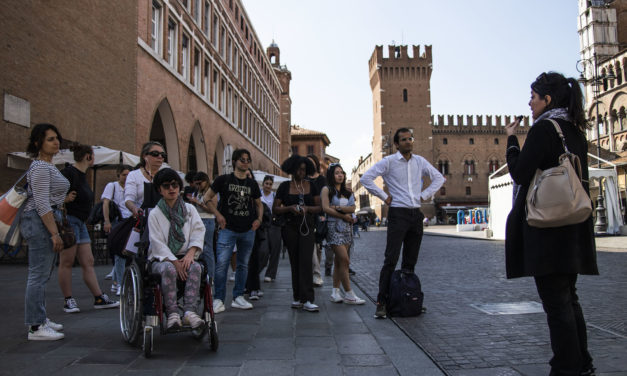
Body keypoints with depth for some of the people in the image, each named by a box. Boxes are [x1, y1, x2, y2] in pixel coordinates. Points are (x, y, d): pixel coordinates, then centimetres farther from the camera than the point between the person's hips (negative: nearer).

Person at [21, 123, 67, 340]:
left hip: (46, 221, 11)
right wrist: (54, 233, -22)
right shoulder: (41, 167, -13)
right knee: (39, 275, -7)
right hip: (40, 222, -11)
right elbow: (42, 204, -20)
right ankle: (36, 328, -1)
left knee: (41, 274, 15)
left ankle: (40, 319, 25)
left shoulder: (47, 166, 18)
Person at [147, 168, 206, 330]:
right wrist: (175, 262, -17)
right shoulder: (155, 213, 5)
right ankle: (172, 314, -38)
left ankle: (190, 311, -43)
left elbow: (198, 233, 3)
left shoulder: (189, 209, 13)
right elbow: (158, 243, -5)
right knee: (169, 269, -37)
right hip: (162, 259, -2)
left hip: (185, 257, 2)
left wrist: (190, 253, -16)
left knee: (195, 267, -32)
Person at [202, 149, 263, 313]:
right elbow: (207, 198, 3)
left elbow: (259, 204, 21)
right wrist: (218, 215, -8)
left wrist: (259, 219, 4)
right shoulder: (223, 180, 0)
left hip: (248, 230, 4)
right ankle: (219, 299, -1)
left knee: (243, 264, 9)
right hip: (228, 229, -4)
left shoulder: (252, 184, 11)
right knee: (222, 263, -11)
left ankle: (238, 297, 21)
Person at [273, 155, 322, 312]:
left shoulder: (310, 186, 9)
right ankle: (298, 298, 14)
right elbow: (275, 209, 2)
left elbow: (319, 207, 9)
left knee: (306, 261, -11)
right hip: (290, 227, 0)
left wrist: (307, 208, -11)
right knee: (295, 262, 5)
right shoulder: (285, 186, 4)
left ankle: (307, 300, -13)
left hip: (307, 227, 0)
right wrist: (290, 208, -15)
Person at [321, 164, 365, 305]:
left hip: (346, 227, 6)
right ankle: (349, 294, -6)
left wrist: (337, 207, -13)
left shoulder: (347, 192, 16)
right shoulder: (327, 189, 0)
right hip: (334, 227, -6)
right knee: (344, 260, -11)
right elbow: (326, 208, -11)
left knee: (339, 261, 6)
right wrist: (344, 216, -9)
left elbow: (352, 208, 2)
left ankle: (335, 292, 11)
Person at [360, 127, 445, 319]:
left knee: (411, 261, 9)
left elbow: (438, 178, 22)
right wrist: (384, 197, -8)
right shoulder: (389, 161, -3)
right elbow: (366, 178, -8)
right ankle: (381, 303, -7)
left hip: (416, 214, 5)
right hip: (398, 214, -5)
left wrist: (424, 195, 9)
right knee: (391, 260, -10)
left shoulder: (420, 161, 11)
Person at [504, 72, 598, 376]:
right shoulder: (576, 131, 15)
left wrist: (511, 139, -1)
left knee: (555, 300, -3)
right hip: (574, 225, 9)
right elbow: (579, 179, 18)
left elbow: (520, 173, -14)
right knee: (568, 297, 17)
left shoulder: (543, 128, -11)